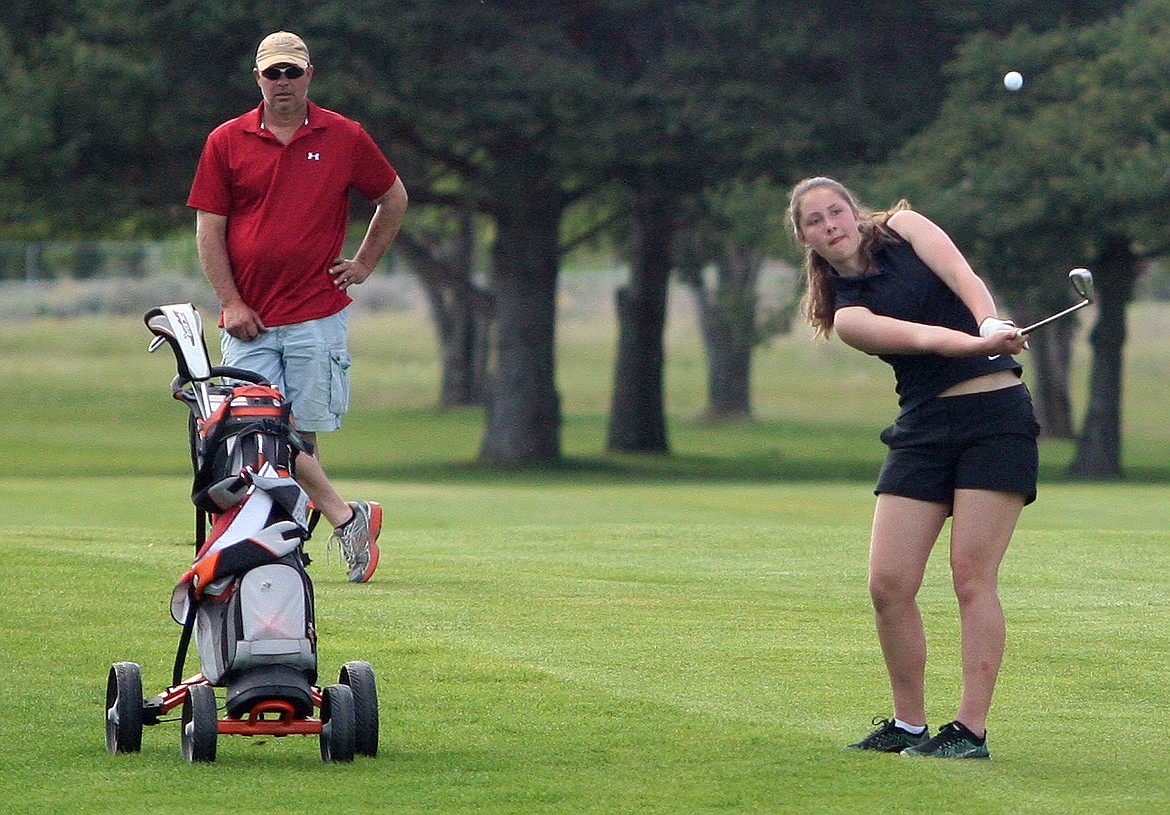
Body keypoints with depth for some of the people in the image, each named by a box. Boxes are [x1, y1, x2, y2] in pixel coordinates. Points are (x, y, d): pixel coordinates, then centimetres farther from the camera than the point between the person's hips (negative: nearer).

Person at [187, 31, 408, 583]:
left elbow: (393, 198, 20)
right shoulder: (226, 142, 6)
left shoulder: (344, 138, 6)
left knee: (302, 429, -5)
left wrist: (364, 264, 12)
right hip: (249, 320, 1)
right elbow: (209, 229, 5)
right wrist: (230, 302, -3)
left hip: (318, 314, -1)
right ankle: (346, 519, 4)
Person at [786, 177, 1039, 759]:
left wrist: (991, 324, -32)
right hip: (922, 427, 3)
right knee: (888, 584, -5)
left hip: (996, 411, -3)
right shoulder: (845, 312, 6)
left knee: (971, 576, -10)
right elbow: (913, 335, -14)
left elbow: (962, 277, -10)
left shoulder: (903, 228, 8)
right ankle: (908, 725, 10)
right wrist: (973, 341, -34)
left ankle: (971, 729, -8)